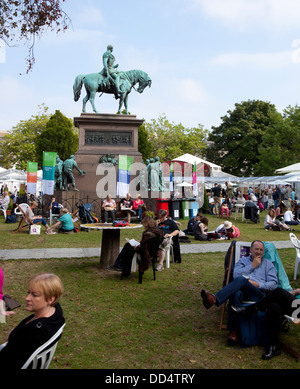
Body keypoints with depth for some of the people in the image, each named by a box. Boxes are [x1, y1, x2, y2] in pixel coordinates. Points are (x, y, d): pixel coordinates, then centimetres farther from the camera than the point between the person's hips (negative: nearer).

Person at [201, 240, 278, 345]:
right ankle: (233, 330, -39)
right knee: (237, 294, -40)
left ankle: (215, 299, -49)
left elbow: (273, 283, 10)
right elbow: (236, 275, 6)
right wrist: (252, 266, 7)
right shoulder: (243, 260, 27)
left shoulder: (268, 264, 25)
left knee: (241, 280, -35)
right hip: (242, 290, 1)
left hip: (259, 294, -1)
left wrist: (257, 284, -5)